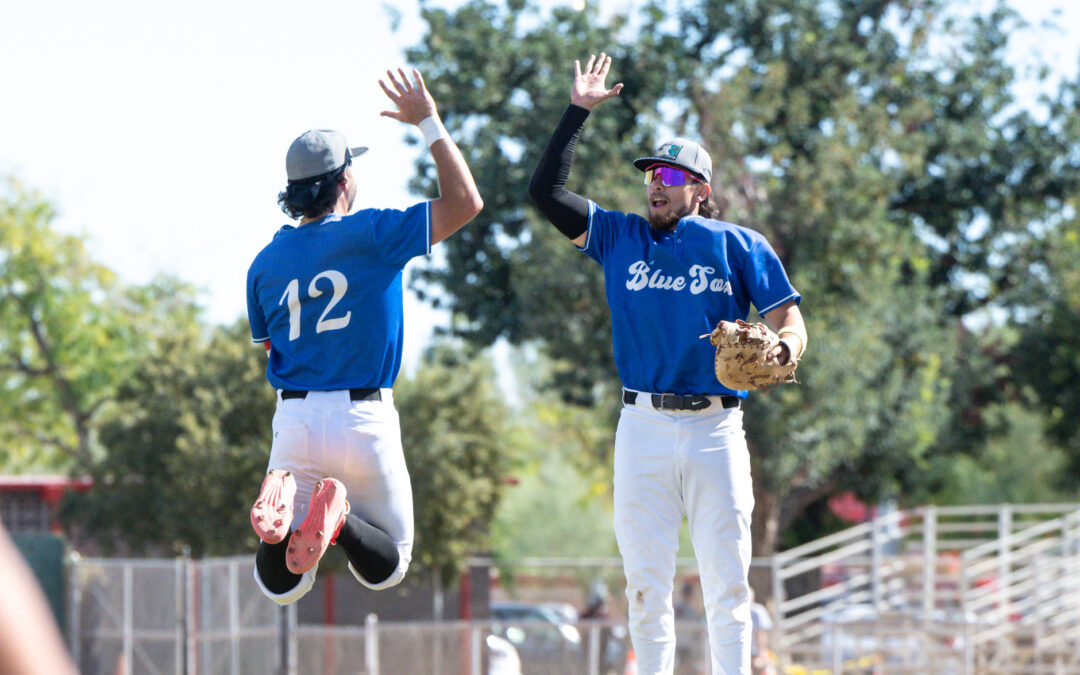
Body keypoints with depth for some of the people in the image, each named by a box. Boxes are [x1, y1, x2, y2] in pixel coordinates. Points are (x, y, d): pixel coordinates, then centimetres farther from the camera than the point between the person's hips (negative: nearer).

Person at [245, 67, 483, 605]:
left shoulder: (266, 262, 5)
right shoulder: (371, 234, -8)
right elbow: (465, 203, -7)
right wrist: (429, 124, 0)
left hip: (294, 418, 3)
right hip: (362, 416, -3)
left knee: (281, 587, 7)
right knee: (386, 566, 13)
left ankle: (281, 504, -25)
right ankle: (340, 518, -20)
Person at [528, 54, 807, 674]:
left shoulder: (739, 245, 7)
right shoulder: (620, 237, 12)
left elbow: (791, 323, 5)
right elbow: (547, 190, 7)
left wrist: (778, 352, -19)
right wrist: (579, 111, 5)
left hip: (716, 429, -2)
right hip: (643, 429, 2)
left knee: (727, 579, -3)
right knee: (645, 583, 1)